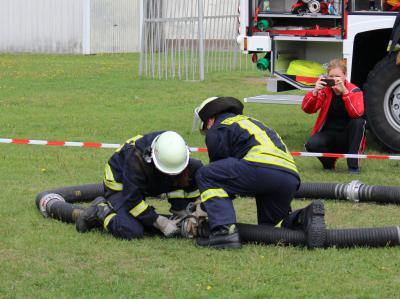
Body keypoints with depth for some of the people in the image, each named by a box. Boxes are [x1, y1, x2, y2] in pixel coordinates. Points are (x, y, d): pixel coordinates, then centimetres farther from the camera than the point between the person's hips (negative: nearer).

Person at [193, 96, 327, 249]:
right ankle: (303, 218, -4)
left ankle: (224, 231, -12)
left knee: (205, 175, 4)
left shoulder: (217, 129, 14)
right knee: (270, 225, 25)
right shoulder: (249, 121, 39)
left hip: (263, 166, -8)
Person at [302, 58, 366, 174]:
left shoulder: (354, 91, -11)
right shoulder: (324, 90, -4)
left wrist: (344, 91, -40)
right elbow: (307, 109, -16)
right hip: (329, 135, 1)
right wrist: (315, 92, -33)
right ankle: (329, 162, 5)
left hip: (348, 137, -1)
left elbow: (357, 113, -31)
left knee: (358, 122, -31)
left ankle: (353, 164, -20)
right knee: (311, 145, -30)